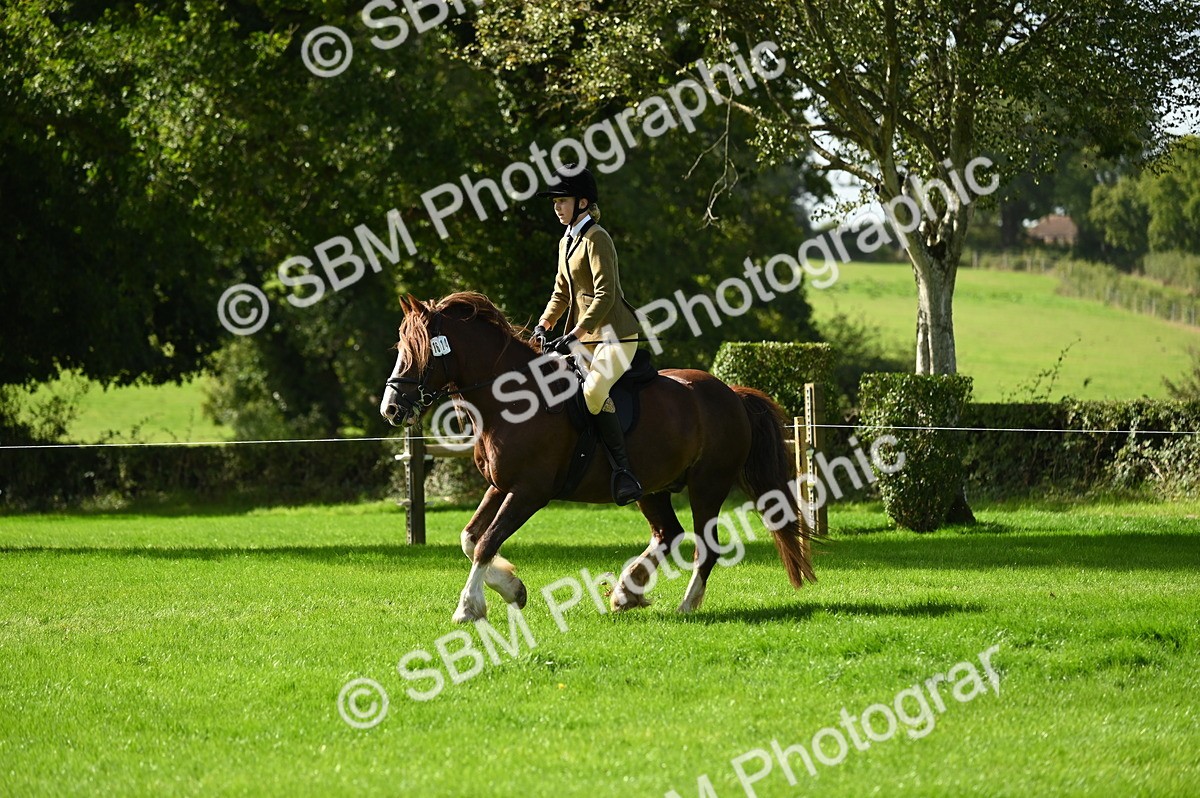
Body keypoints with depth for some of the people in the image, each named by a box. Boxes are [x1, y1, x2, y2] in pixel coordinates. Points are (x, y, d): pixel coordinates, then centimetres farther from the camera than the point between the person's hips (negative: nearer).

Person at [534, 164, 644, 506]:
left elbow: (605, 295, -22)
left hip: (616, 334, -10)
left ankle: (625, 471, -16)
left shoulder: (596, 239, -14)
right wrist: (543, 326, 4)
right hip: (584, 336, 10)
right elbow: (562, 294, 21)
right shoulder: (566, 243, 15)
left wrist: (575, 335, -27)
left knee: (593, 392, -28)